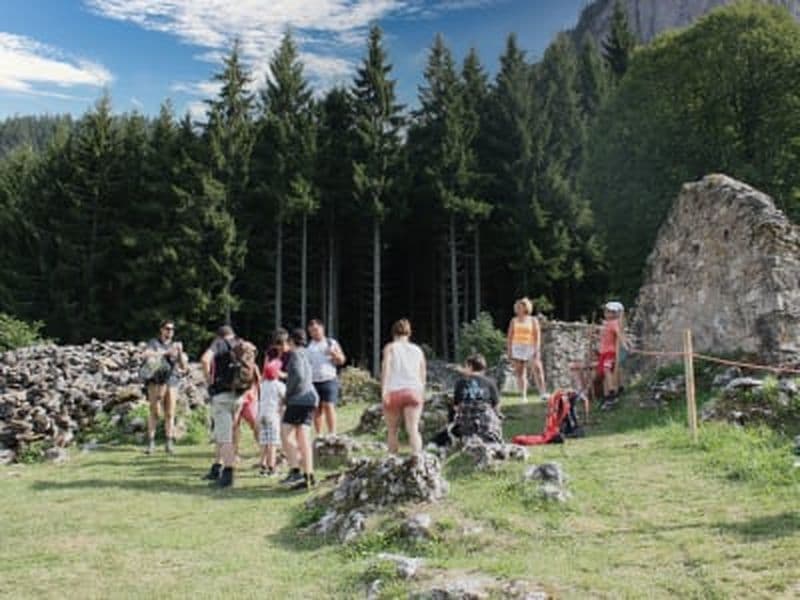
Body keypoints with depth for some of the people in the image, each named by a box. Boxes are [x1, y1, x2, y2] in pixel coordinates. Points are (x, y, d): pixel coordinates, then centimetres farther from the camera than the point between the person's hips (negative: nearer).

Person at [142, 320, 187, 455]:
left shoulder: (175, 345, 13)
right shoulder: (154, 343, 5)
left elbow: (184, 367, 7)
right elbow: (147, 354, -19)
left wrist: (180, 352, -8)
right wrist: (166, 352, -26)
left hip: (171, 382, 2)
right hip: (155, 381, -2)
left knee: (170, 414, 0)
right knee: (154, 412, -4)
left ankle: (169, 443, 3)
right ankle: (151, 443, 1)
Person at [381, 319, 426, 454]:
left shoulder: (390, 347, 7)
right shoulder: (417, 350, 16)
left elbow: (386, 369, -7)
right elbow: (423, 374, 14)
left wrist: (384, 391, -13)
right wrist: (421, 393, 23)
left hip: (394, 392, -2)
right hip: (413, 392, 2)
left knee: (392, 430, 12)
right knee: (413, 429, -6)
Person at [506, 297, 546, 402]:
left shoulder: (533, 320, 5)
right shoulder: (514, 321, 11)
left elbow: (537, 336, 0)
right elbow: (509, 336, 11)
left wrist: (537, 350, -9)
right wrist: (509, 350, 4)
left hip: (530, 348, -2)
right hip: (517, 348, 2)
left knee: (538, 370, -14)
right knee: (520, 373, 0)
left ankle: (543, 393, -12)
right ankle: (523, 396, 2)